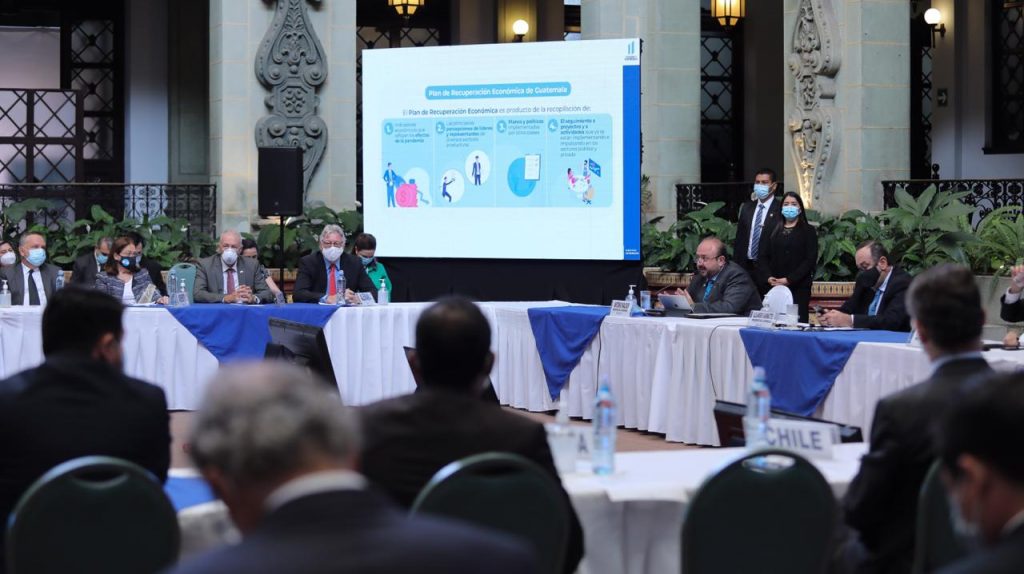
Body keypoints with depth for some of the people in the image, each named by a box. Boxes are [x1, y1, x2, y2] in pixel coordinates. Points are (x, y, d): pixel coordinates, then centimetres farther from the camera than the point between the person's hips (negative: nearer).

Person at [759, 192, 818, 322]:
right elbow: (764, 256, 12)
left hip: (798, 287, -3)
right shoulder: (774, 231, 17)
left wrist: (789, 280, -12)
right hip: (774, 286, 3)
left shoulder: (808, 231, 5)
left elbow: (810, 260, -4)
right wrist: (768, 277, -6)